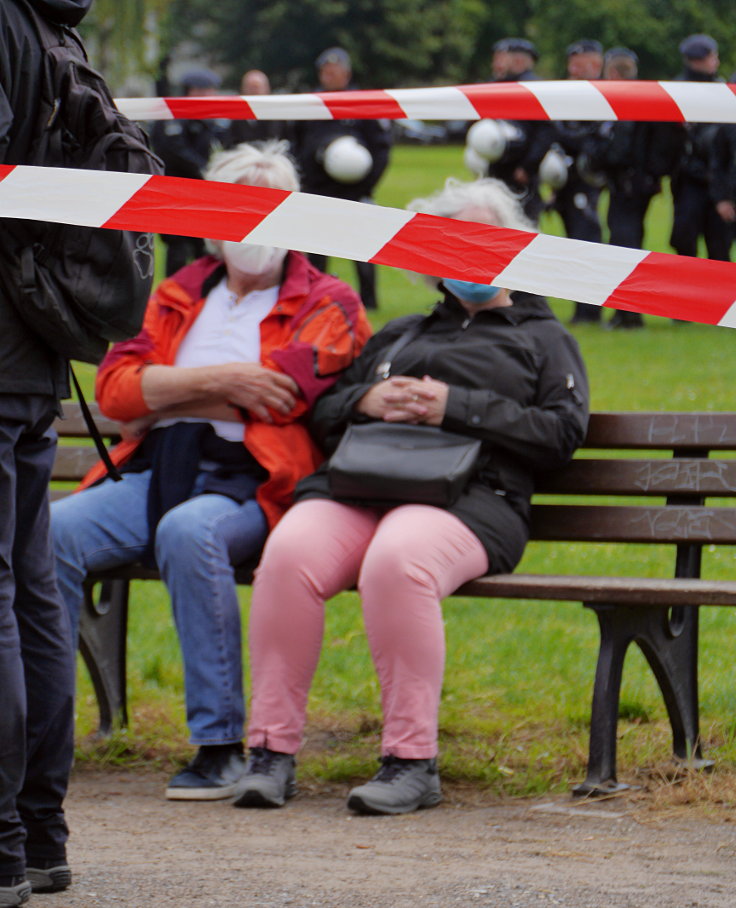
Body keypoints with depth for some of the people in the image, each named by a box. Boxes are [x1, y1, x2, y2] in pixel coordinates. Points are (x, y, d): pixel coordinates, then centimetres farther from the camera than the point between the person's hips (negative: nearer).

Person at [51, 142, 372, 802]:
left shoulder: (328, 304, 12)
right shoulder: (178, 296, 26)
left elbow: (276, 396, -6)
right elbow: (114, 387, 10)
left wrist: (162, 397, 3)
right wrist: (215, 382, -5)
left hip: (250, 481, -4)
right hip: (154, 473, 4)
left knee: (188, 531, -38)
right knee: (51, 529, -24)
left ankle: (221, 744, -31)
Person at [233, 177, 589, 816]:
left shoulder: (543, 339, 24)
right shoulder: (398, 335, 36)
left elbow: (563, 432, 6)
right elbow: (319, 412, 28)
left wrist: (458, 408, -3)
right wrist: (366, 400, 5)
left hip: (468, 497, -4)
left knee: (397, 562, -39)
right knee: (290, 553, -31)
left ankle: (412, 761, -34)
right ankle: (273, 750, -28)